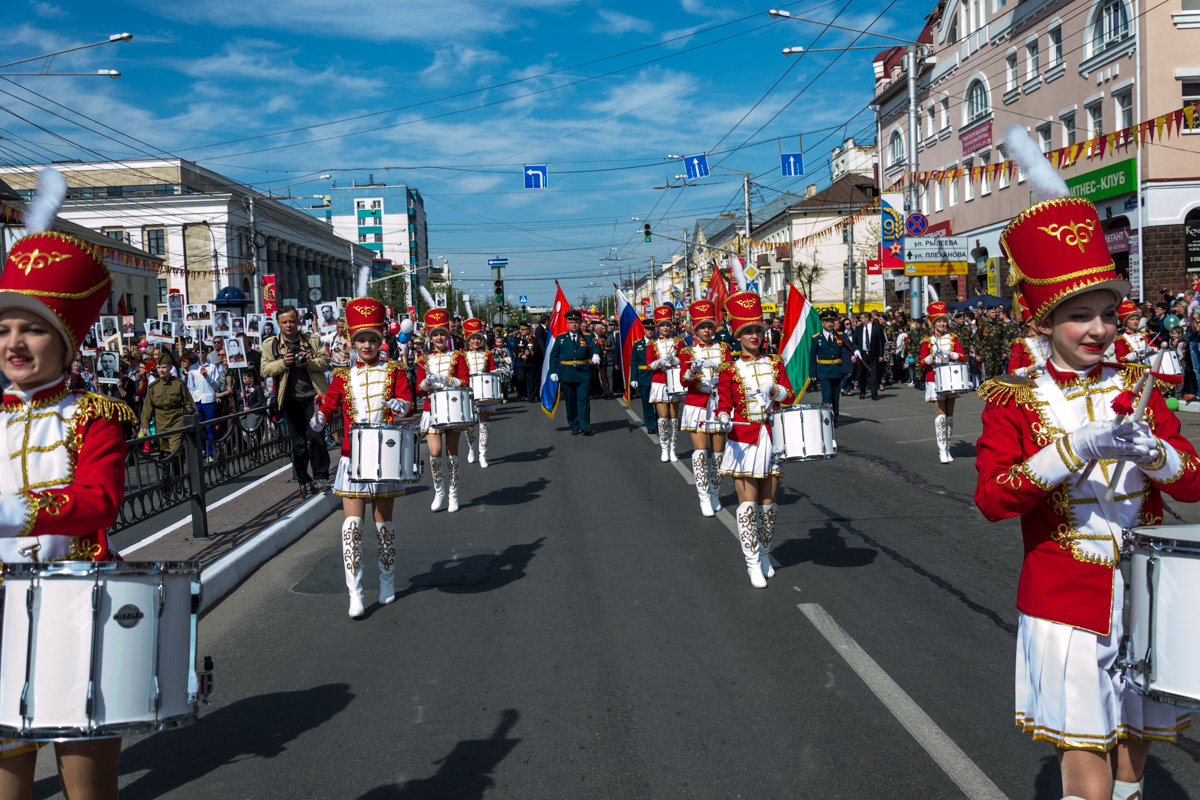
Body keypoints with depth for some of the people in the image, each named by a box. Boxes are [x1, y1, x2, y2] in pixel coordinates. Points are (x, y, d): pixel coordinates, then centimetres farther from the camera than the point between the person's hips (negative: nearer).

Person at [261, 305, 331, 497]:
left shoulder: (312, 340, 7)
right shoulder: (270, 345, 6)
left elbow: (325, 361, 5)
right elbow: (265, 370, 2)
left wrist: (310, 362, -15)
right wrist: (282, 363, -16)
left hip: (313, 396, -1)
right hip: (291, 400, 1)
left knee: (315, 437, -10)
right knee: (298, 443, 6)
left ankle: (320, 477, 3)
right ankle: (303, 481, 16)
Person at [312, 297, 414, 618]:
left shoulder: (394, 371, 4)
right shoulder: (343, 376, 8)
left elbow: (407, 402, -7)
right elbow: (329, 405, 1)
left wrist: (400, 405, -30)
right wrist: (319, 420, -21)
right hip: (353, 458, 1)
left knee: (383, 524, 9)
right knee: (352, 525, -7)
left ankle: (387, 583, 27)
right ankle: (355, 595, -4)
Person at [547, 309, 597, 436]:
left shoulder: (586, 337, 7)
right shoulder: (560, 338, 8)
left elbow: (594, 348, -6)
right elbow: (553, 356, 8)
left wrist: (596, 356, -30)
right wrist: (553, 372, -1)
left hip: (583, 374, -1)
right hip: (566, 374, 1)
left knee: (583, 399, -7)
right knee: (570, 401, 5)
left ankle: (585, 426, -6)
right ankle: (574, 427, 15)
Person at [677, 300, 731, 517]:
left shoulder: (723, 349, 8)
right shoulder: (688, 352, 4)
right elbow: (684, 379, -9)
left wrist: (717, 366, -23)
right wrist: (694, 369, -30)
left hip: (719, 405, 2)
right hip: (697, 405, -1)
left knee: (717, 452, 4)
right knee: (700, 451, -8)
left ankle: (715, 495, 20)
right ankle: (704, 497, -3)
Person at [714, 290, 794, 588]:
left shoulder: (775, 363, 8)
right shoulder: (730, 370, -1)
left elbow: (789, 396, 5)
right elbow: (723, 404, -3)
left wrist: (774, 389, -16)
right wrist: (724, 418, -25)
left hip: (771, 438, 3)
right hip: (744, 439, -3)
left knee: (769, 501, 7)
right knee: (748, 502, -6)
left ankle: (765, 553, 26)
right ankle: (753, 562, -1)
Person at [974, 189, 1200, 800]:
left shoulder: (1135, 388, 6)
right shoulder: (1014, 402, -6)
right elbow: (991, 497, -18)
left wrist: (1151, 452, -18)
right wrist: (1075, 448, -28)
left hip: (1144, 605, 4)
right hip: (1066, 608, -4)